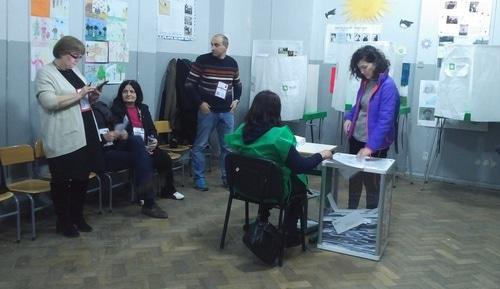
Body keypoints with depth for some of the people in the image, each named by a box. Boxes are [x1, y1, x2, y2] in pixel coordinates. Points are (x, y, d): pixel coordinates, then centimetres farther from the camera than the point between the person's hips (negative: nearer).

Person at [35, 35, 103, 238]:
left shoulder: (75, 72, 16)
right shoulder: (45, 73, -7)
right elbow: (49, 102, -22)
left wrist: (91, 96, 5)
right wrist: (78, 95, -20)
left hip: (85, 135, 8)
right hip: (63, 140, -7)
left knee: (82, 178, 13)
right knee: (62, 181, 4)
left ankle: (78, 216, 27)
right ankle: (63, 222, 16)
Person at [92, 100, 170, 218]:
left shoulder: (101, 106, 16)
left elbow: (115, 124, 19)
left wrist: (122, 132, -3)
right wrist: (103, 138, -27)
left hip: (113, 147, 7)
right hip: (99, 155, -7)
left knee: (137, 141, -21)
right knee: (140, 156, -21)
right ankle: (148, 203, -17)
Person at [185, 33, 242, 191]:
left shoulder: (232, 63, 5)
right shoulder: (202, 60, -7)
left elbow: (237, 84, 19)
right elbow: (189, 84, -6)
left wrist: (236, 100, 4)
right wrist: (200, 102, -12)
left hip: (227, 111, 4)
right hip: (207, 110, -3)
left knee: (228, 146, 8)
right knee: (200, 145, 2)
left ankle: (227, 177, 21)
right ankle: (199, 178, 13)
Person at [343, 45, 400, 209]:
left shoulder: (388, 86, -19)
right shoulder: (365, 82, 6)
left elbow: (385, 120, -26)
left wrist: (371, 146, -32)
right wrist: (349, 117, 1)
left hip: (375, 144, -8)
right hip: (356, 139, 8)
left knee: (372, 182, 7)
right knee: (353, 178, 20)